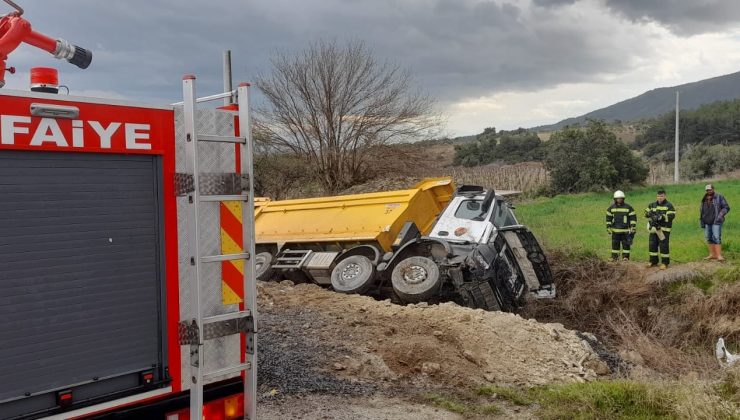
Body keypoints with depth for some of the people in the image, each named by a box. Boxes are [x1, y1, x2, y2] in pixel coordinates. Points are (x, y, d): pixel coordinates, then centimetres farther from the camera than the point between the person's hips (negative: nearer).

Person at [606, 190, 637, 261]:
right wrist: (608, 228, 7)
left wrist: (632, 228, -6)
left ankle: (625, 258, 7)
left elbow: (633, 217, 0)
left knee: (626, 245, 0)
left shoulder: (628, 207, -2)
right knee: (615, 244, 5)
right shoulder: (611, 208, 5)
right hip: (615, 231, 2)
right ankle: (614, 258, 12)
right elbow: (608, 218, 12)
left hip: (625, 231, -2)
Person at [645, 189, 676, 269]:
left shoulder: (669, 205, -3)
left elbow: (671, 216, -13)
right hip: (653, 228, 5)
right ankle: (653, 261, 21)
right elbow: (646, 213, 12)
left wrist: (662, 217, -25)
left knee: (664, 245, -6)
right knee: (652, 245, 9)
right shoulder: (652, 205, 13)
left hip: (664, 229, -5)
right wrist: (649, 214, -11)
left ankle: (665, 263, 3)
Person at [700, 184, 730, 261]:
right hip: (707, 222, 6)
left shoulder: (719, 197, -1)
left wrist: (720, 216, -14)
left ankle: (719, 255, -13)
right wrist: (701, 220, 16)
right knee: (709, 238, 7)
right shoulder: (704, 199, 15)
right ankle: (712, 254, 13)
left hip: (716, 221, -6)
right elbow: (701, 210, 24)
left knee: (716, 238, -12)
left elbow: (726, 207, -2)